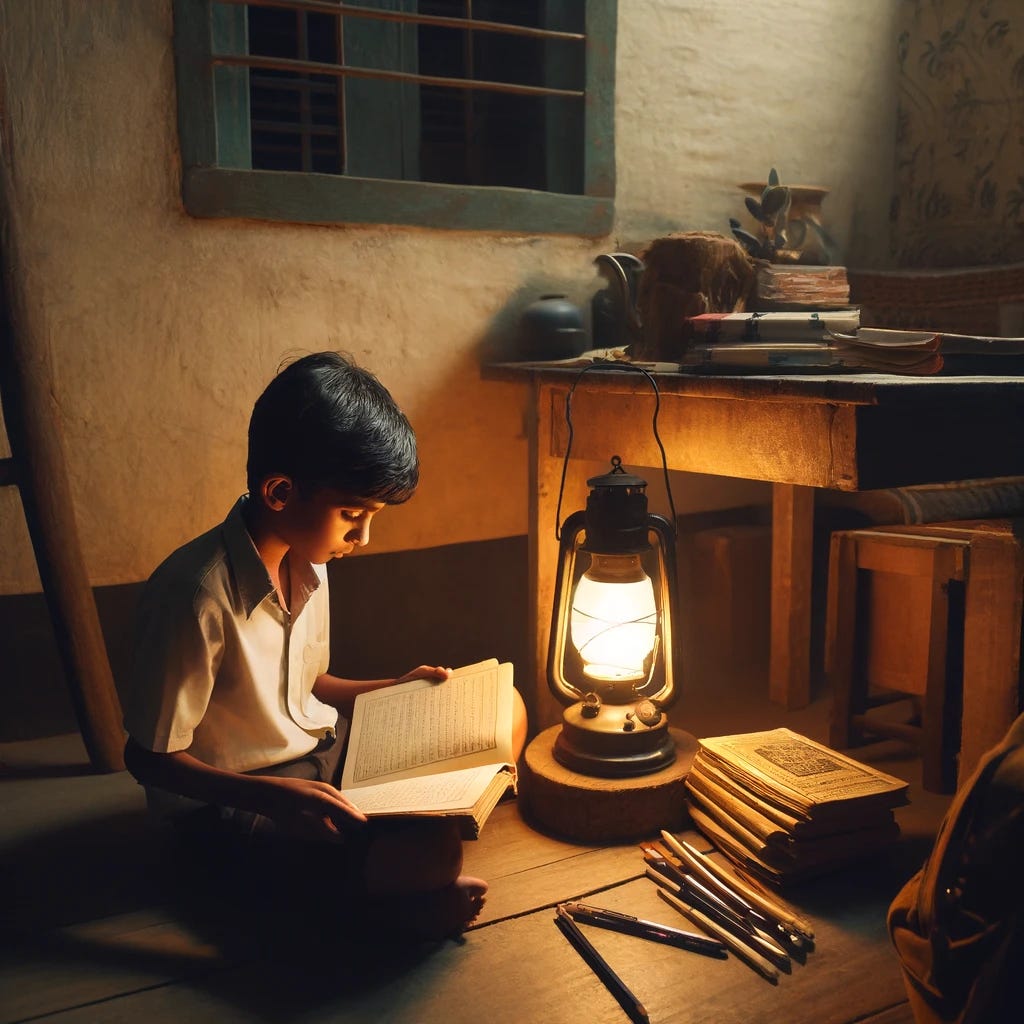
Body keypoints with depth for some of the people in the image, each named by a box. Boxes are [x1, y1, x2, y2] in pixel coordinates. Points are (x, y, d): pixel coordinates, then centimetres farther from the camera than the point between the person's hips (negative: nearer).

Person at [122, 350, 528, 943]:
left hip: (320, 749, 9)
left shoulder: (306, 559, -2)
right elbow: (148, 757, -18)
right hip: (232, 801, -8)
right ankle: (348, 885, 0)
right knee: (431, 851, -32)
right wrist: (275, 795, -29)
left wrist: (392, 691, -2)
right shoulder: (198, 597, -27)